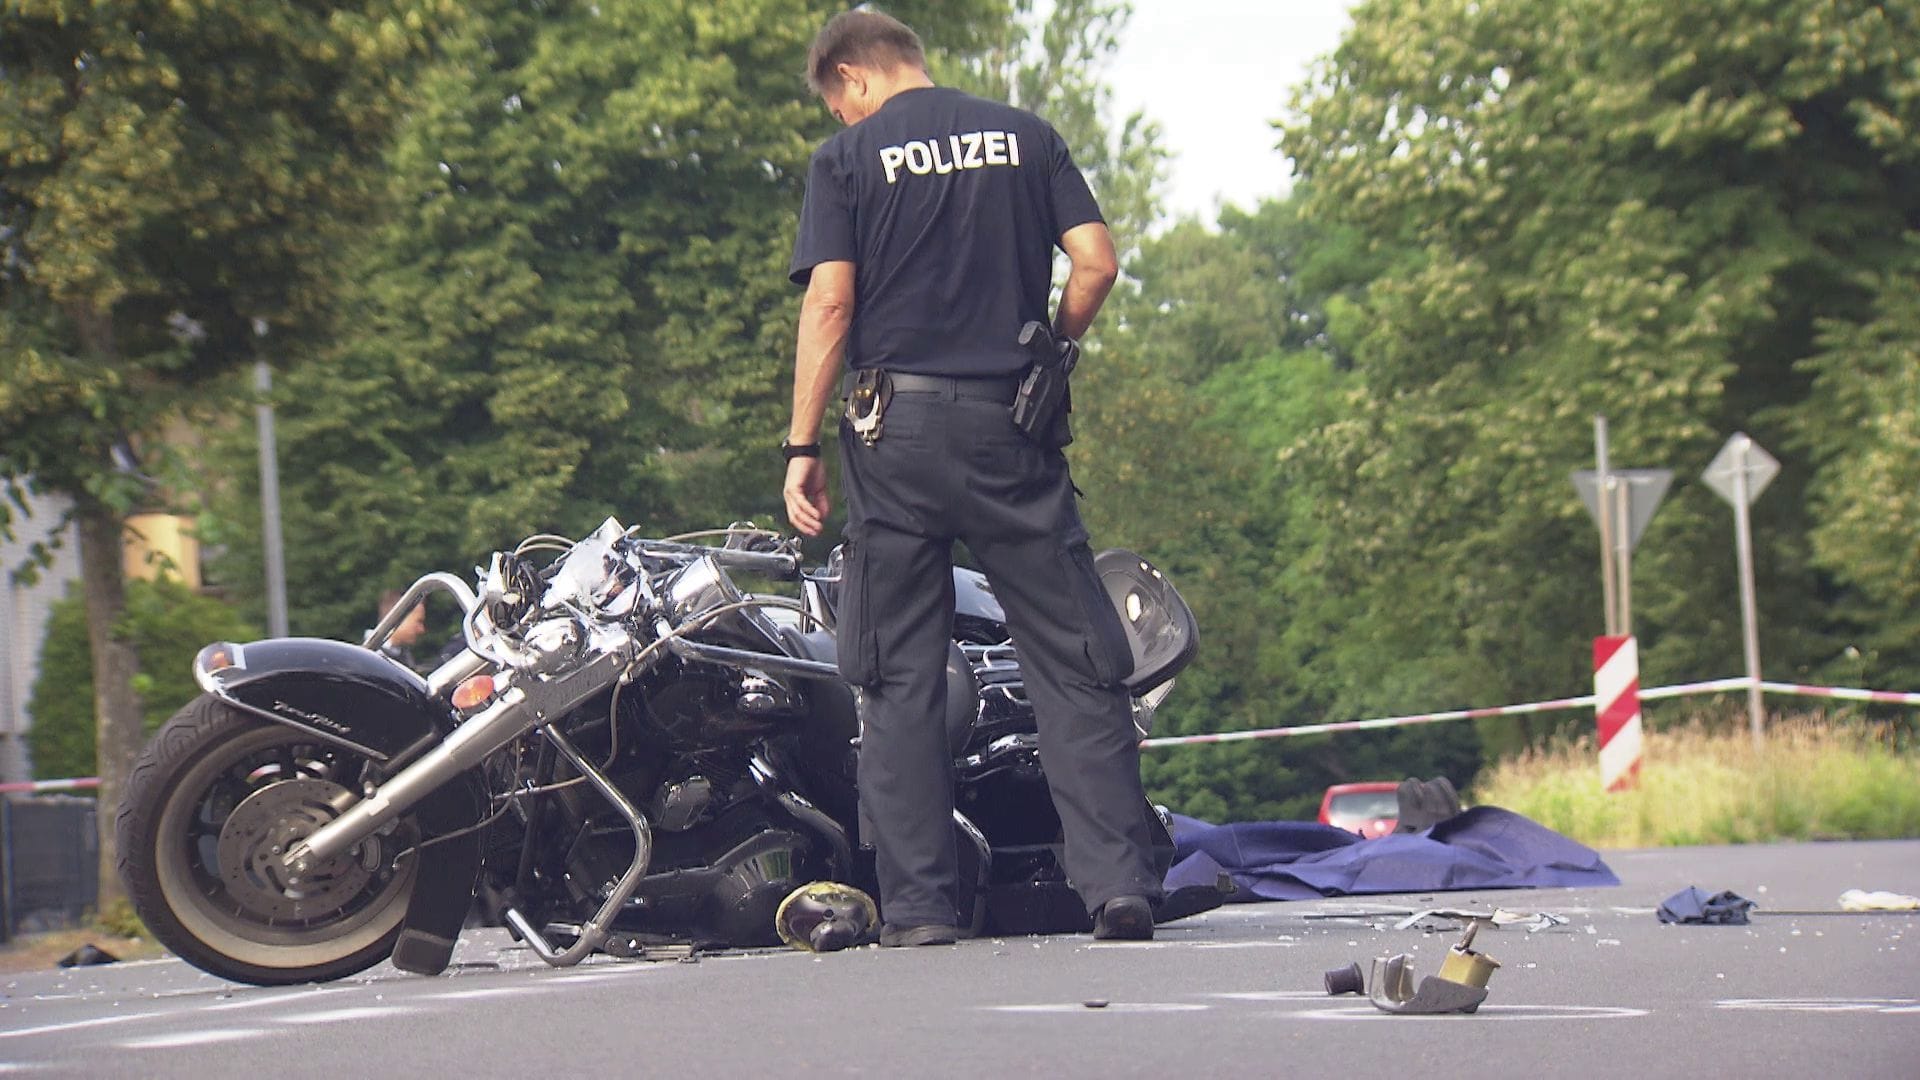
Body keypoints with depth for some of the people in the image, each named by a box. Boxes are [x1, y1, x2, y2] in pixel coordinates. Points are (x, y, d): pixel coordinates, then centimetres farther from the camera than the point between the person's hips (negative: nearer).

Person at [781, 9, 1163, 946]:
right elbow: (1096, 262, 1)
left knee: (899, 679, 4)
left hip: (898, 423, -2)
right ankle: (1119, 883, -6)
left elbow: (830, 303, -6)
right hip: (1012, 428, 2)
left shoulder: (846, 158, 2)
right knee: (1073, 665, 3)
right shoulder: (1025, 136, 10)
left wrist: (801, 448, -5)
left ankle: (917, 903, 2)